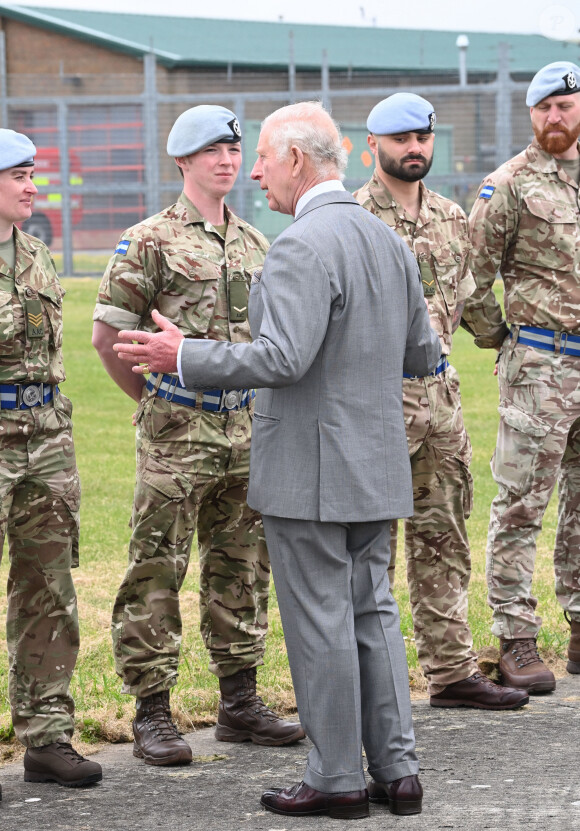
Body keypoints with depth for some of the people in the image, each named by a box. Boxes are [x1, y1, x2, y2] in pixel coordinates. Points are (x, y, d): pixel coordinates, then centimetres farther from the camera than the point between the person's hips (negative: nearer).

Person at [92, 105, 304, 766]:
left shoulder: (253, 243, 13)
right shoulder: (150, 241, -6)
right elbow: (108, 335, -6)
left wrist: (253, 401, 16)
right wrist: (155, 401, 1)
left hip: (243, 431, 6)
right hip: (175, 435, -6)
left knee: (240, 568, 11)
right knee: (156, 574, -3)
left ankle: (239, 703, 20)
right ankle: (152, 715, 1)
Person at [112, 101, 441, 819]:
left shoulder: (302, 247, -18)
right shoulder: (388, 240, 10)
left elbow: (283, 358, -26)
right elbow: (423, 355, 15)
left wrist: (184, 357, -17)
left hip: (310, 471, -8)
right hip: (376, 466, 9)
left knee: (320, 621, 0)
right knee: (372, 611, 14)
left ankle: (337, 779, 6)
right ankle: (396, 770, 15)